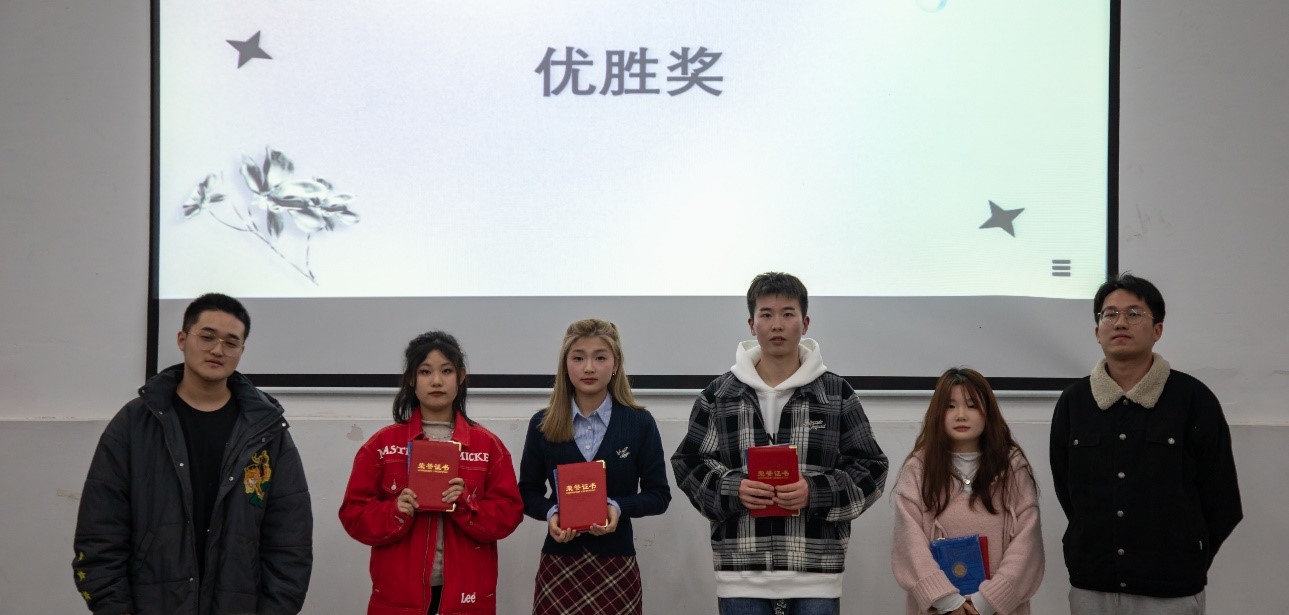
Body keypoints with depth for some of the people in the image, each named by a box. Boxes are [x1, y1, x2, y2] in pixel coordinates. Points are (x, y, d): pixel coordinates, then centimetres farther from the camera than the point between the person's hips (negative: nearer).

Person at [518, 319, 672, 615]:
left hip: (616, 564, -1)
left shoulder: (640, 423, -1)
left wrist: (619, 508, -16)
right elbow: (528, 492, 8)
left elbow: (659, 494, 1)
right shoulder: (542, 424, 3)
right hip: (558, 564, 1)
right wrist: (550, 513, -13)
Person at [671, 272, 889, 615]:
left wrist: (815, 493, -13)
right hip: (742, 574, 1)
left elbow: (870, 469, 4)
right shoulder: (719, 394, 7)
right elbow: (688, 464, 9)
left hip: (815, 574, 0)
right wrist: (732, 492, -11)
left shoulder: (837, 394, 5)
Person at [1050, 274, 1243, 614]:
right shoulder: (1072, 402, 4)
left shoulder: (1194, 399, -4)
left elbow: (1221, 497, 1)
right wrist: (1096, 547, 10)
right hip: (1089, 587, 2)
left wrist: (1188, 563, 6)